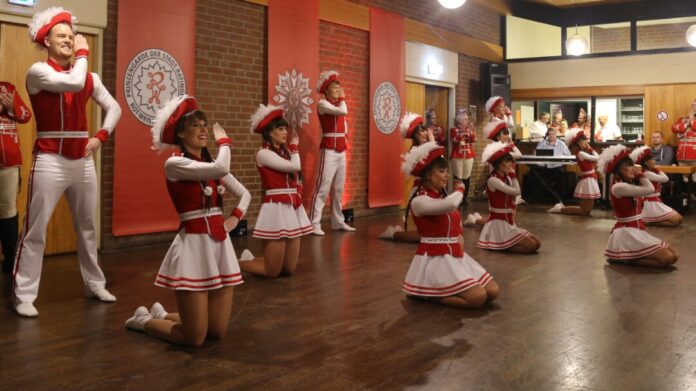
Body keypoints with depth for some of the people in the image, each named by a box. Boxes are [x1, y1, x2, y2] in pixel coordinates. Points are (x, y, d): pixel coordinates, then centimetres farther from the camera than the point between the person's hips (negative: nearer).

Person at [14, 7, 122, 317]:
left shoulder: (89, 76, 10)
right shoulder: (38, 71, -6)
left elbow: (114, 108, 16)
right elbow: (74, 83, -24)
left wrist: (101, 136, 1)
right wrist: (83, 54, -8)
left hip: (82, 160, 6)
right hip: (50, 160, -6)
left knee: (87, 227, 14)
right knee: (35, 230, -4)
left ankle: (95, 284, 27)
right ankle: (24, 296, 2)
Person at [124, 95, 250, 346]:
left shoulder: (212, 165, 13)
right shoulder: (174, 163, -9)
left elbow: (245, 194, 24)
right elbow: (221, 168, -24)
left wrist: (235, 218, 7)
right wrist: (224, 141, -6)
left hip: (220, 243, 7)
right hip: (194, 244, -7)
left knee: (218, 332, 9)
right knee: (194, 338, -4)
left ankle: (163, 315, 34)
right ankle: (144, 320, 25)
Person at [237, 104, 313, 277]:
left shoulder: (285, 153, 14)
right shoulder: (263, 153, -9)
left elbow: (296, 178, 9)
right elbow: (295, 166, -14)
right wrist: (294, 146, 0)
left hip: (293, 208, 8)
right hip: (276, 208, -8)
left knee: (289, 269, 10)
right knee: (272, 271, -2)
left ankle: (248, 258, 29)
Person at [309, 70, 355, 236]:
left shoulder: (338, 104, 17)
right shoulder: (322, 103, -7)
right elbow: (344, 111, -20)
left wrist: (345, 135, 9)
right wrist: (342, 98, -3)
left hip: (341, 150, 8)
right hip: (329, 150, -8)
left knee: (339, 188, 10)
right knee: (323, 187, -12)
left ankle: (338, 221, 17)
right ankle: (314, 224, -11)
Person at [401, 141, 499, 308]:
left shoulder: (444, 197, 14)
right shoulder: (419, 201, -15)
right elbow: (451, 205, -33)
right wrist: (460, 190, -12)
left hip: (456, 257, 9)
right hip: (434, 259, -9)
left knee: (493, 292, 1)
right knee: (478, 297, -19)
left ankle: (442, 289, 13)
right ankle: (431, 294, -1)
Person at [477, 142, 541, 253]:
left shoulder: (507, 178, 9)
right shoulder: (493, 180, -17)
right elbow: (516, 191, -21)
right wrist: (512, 173, -14)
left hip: (508, 223, 9)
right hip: (499, 224, -9)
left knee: (537, 243, 4)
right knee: (531, 246, -15)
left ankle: (502, 245, 10)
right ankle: (500, 246, -3)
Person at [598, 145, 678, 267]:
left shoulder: (628, 184, 14)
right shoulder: (617, 187, -18)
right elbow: (649, 189, -23)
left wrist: (638, 176, 6)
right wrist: (640, 174, -6)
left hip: (637, 231, 10)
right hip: (626, 233, -10)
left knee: (674, 255, 4)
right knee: (667, 258, -19)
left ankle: (626, 256, 5)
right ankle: (627, 258, -6)